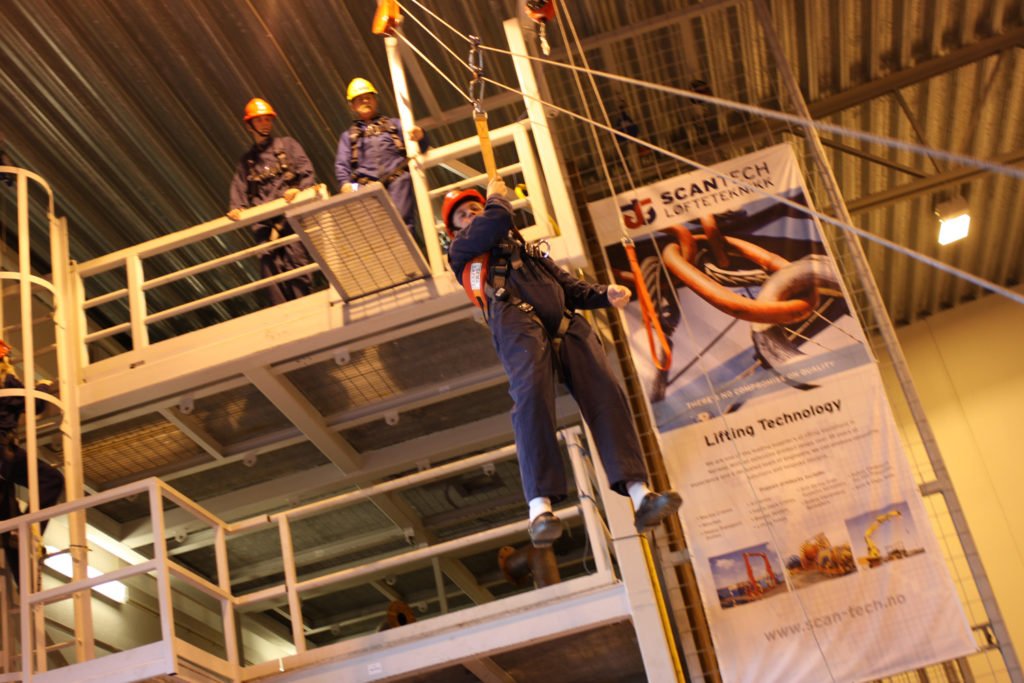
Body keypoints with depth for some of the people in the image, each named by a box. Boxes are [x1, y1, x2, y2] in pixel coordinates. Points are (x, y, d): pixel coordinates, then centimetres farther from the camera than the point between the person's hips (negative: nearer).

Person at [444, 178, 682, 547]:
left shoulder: (530, 251, 42)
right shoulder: (461, 250, 26)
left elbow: (570, 286, 28)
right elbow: (498, 220, 6)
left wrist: (605, 294, 9)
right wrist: (497, 195, 29)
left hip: (566, 324, 4)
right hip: (517, 322, -4)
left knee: (605, 390, -20)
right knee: (531, 392, -32)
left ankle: (640, 494, -34)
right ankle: (540, 506, -42)